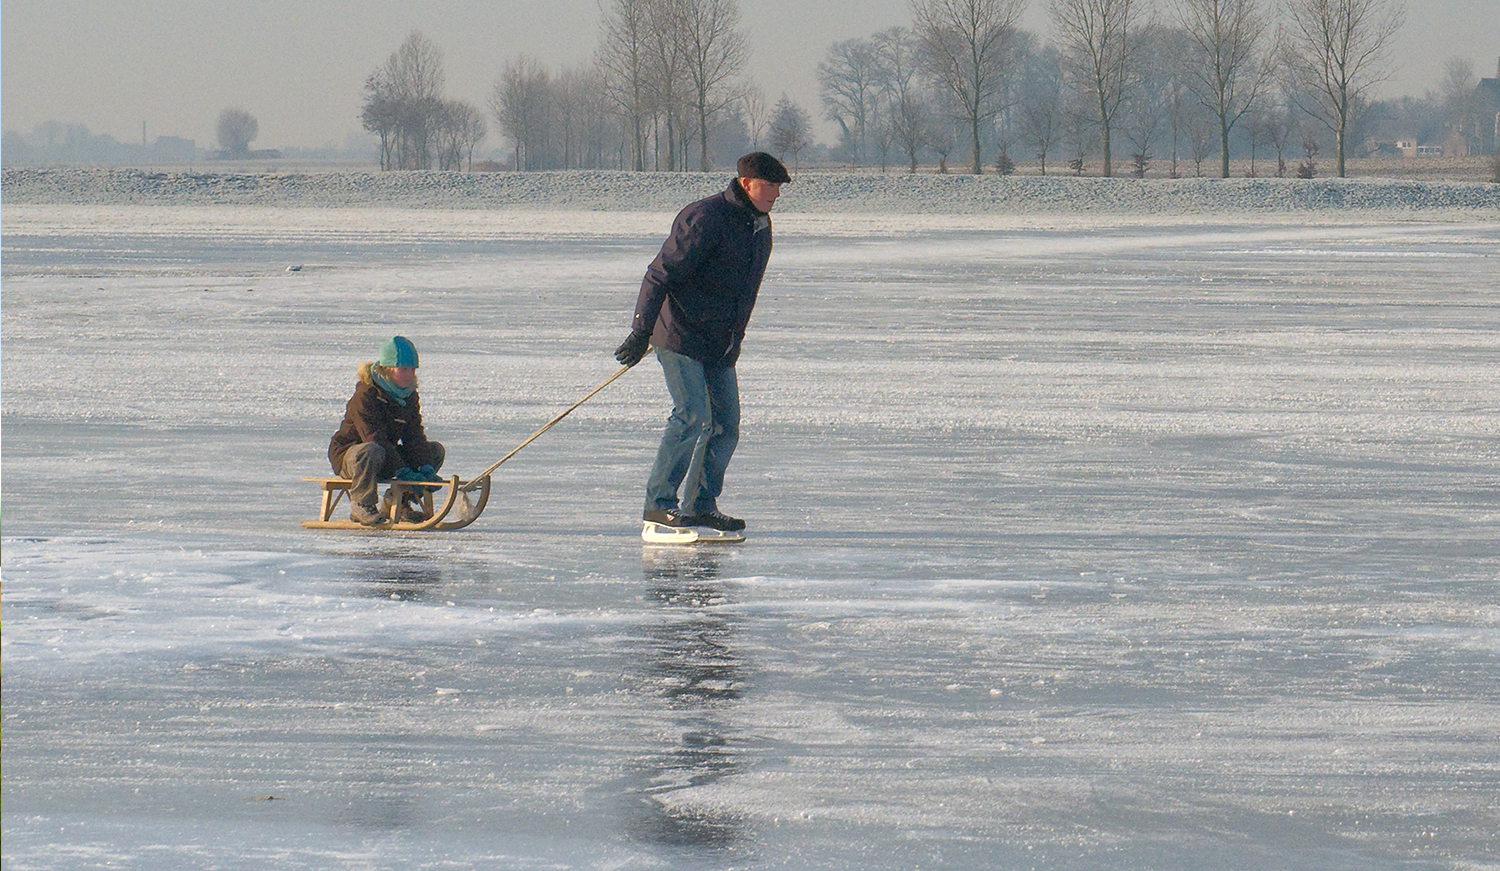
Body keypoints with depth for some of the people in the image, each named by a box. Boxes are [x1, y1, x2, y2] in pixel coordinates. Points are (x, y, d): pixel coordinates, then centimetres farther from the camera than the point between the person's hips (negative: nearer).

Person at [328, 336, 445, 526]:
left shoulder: (409, 395, 4)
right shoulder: (366, 395, -21)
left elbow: (414, 436, -2)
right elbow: (375, 439, -28)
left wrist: (426, 469, -19)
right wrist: (403, 472, -32)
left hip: (386, 457, 8)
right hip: (345, 455, -8)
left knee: (436, 451, 1)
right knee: (371, 452, -44)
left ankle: (397, 503, 1)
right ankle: (361, 506, -23)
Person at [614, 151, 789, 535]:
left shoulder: (760, 226, 10)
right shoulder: (705, 219, -18)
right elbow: (661, 274, -18)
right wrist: (642, 331, -22)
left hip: (720, 345, 8)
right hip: (680, 337, -8)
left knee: (726, 424, 5)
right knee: (693, 418, -16)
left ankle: (701, 505, 13)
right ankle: (659, 503, -11)